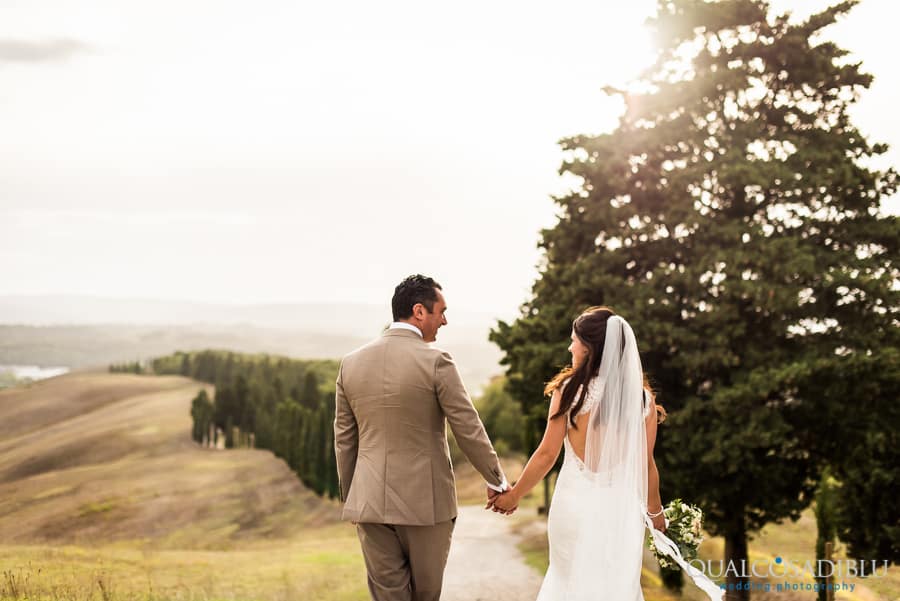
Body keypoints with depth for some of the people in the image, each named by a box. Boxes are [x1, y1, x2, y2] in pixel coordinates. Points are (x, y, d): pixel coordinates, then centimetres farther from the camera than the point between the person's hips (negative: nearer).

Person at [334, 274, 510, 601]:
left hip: (370, 501, 4)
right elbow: (469, 430, -7)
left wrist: (350, 499, 19)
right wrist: (497, 482, 6)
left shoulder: (351, 363, 3)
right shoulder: (435, 361, -11)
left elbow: (344, 440, 9)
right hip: (425, 501, -3)